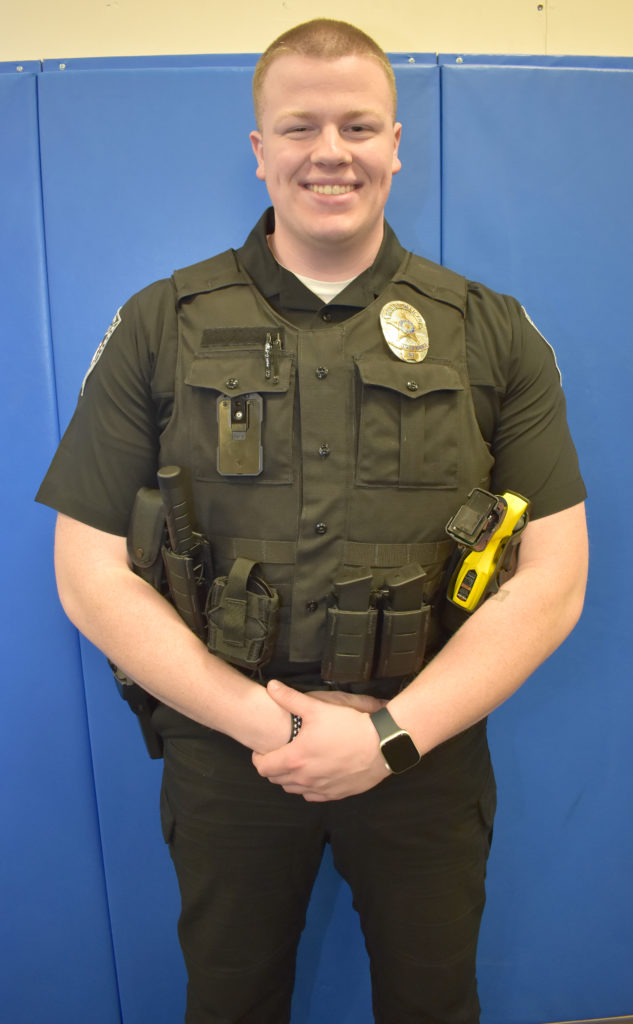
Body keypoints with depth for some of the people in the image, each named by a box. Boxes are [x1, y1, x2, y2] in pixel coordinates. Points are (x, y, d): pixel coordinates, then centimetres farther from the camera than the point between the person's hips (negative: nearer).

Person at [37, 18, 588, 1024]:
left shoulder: (493, 335, -3)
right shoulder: (159, 329, -4)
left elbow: (553, 578, -7)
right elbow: (91, 573, -7)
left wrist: (391, 734, -16)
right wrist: (260, 720, -15)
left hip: (429, 756, 1)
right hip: (225, 755, 0)